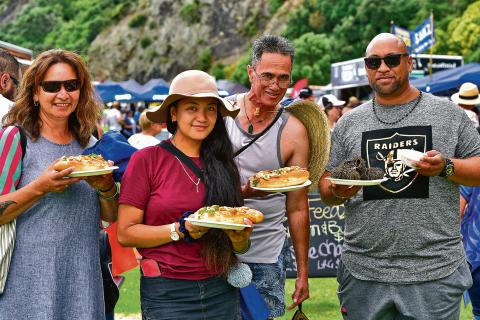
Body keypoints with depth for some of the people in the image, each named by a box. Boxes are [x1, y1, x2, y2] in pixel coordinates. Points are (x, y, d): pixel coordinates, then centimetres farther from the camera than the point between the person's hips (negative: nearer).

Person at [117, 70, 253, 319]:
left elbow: (239, 247, 11)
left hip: (221, 291, 4)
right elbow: (125, 233, -9)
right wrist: (181, 230, -18)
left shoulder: (223, 164, 5)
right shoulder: (147, 160, -6)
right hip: (167, 293, -4)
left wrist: (239, 238, -10)